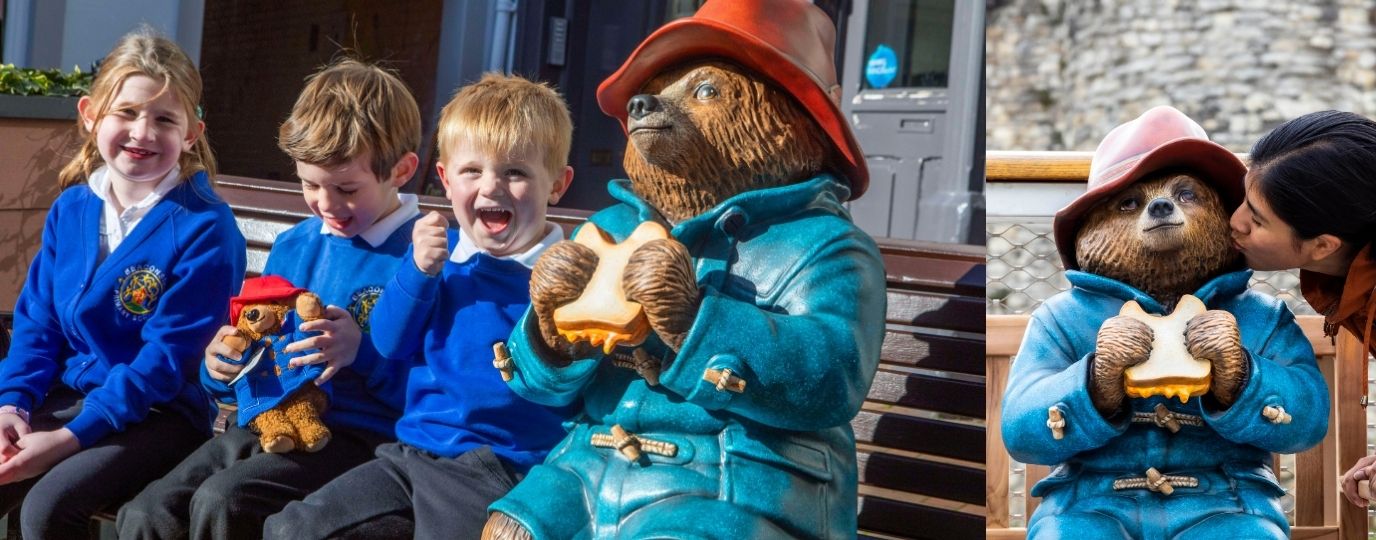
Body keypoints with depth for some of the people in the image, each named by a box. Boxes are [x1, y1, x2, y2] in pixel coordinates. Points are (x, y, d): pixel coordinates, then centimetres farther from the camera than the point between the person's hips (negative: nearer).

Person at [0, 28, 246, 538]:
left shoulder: (204, 228, -15)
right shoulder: (70, 209, 6)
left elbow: (166, 358, -18)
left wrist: (70, 437, -21)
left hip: (161, 414, -6)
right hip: (68, 396, 6)